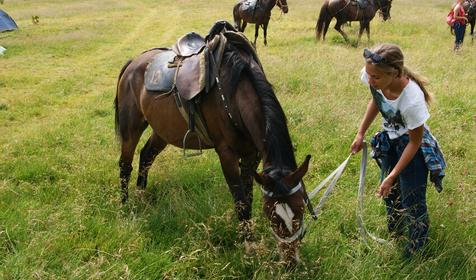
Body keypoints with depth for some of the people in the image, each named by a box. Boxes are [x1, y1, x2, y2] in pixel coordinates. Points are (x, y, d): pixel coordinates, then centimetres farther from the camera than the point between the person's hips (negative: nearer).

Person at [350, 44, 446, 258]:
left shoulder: (412, 100, -41)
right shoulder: (374, 80, -26)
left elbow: (415, 142, -24)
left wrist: (393, 175, -22)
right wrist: (360, 134, 0)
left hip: (412, 146, -6)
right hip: (389, 141, 6)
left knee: (412, 198, 4)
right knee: (389, 190, 24)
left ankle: (418, 242, 33)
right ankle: (395, 230, 52)